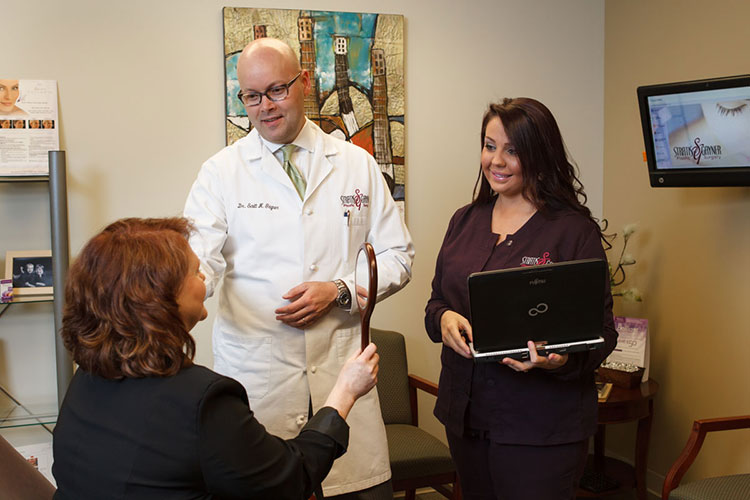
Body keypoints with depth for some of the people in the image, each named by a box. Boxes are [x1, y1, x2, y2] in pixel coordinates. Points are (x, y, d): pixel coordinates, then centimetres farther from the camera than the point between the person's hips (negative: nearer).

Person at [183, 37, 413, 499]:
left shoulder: (357, 165, 8)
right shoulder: (222, 172, 3)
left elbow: (398, 255, 9)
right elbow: (200, 256, -8)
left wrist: (339, 290, -8)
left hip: (340, 364, 1)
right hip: (254, 367, -1)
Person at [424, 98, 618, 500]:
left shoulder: (575, 231, -9)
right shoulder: (465, 221, 8)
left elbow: (601, 330, -10)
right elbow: (437, 300, 13)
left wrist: (563, 360, -30)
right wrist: (444, 320, -10)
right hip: (464, 416, 6)